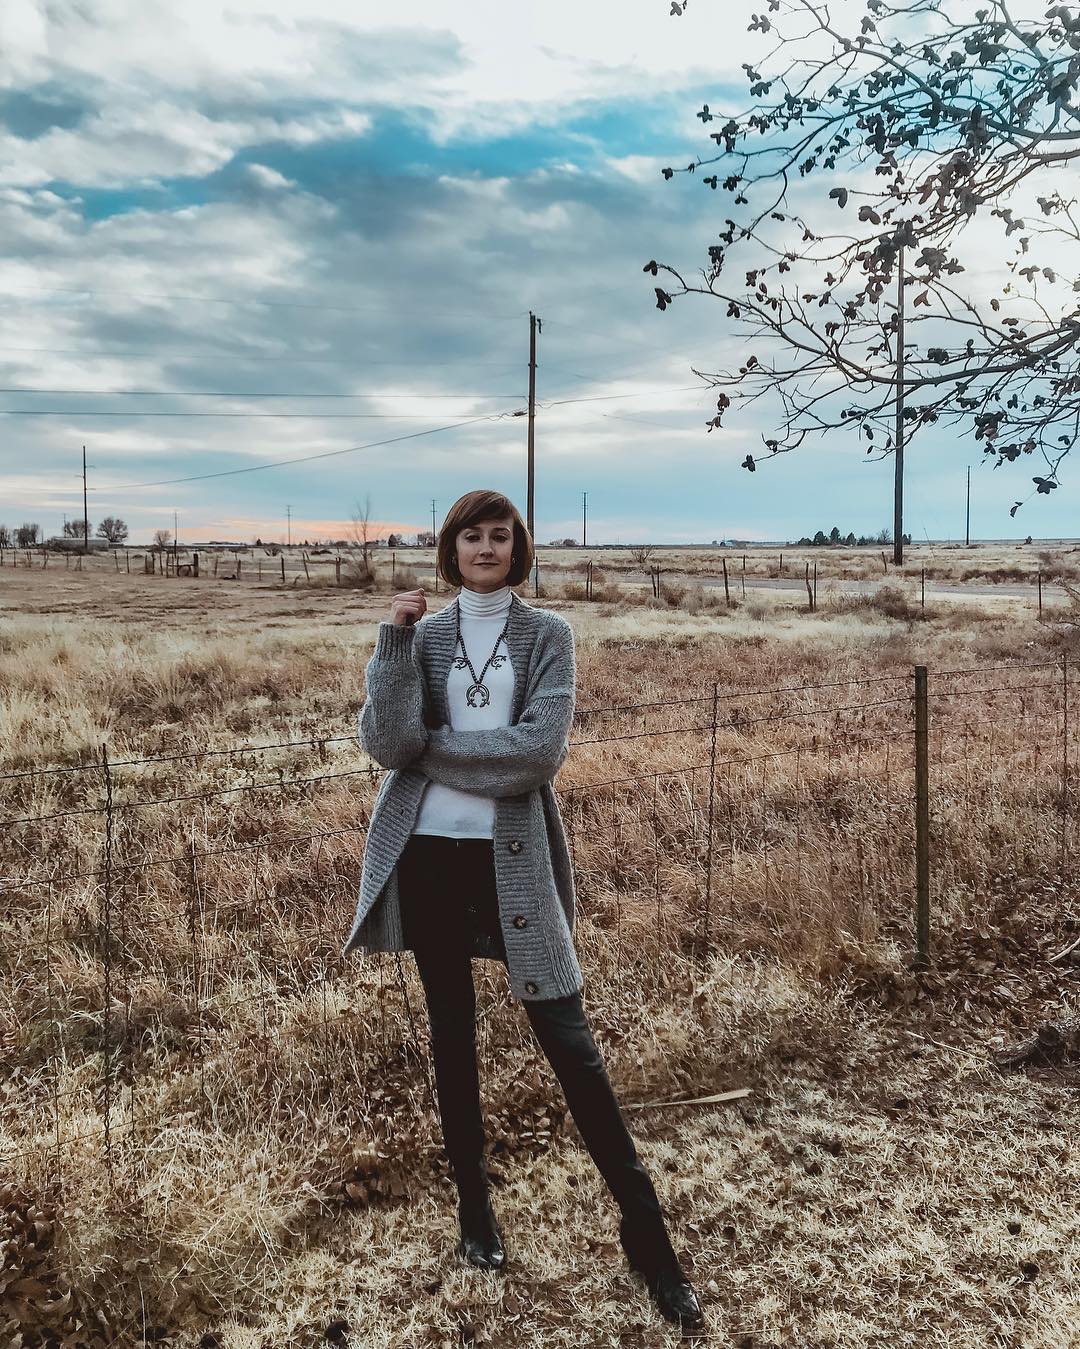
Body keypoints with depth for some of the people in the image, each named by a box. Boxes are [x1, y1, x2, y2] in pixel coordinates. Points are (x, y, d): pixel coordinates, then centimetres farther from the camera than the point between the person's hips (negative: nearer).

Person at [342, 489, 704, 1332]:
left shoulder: (547, 635, 0)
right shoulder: (422, 634, 6)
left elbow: (540, 750, -14)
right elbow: (387, 744, -8)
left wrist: (433, 747, -10)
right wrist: (395, 644, -16)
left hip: (514, 857, -2)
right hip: (428, 854, 3)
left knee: (567, 1035, -2)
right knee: (453, 1029, 13)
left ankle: (644, 1226, 10)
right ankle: (474, 1202, 31)